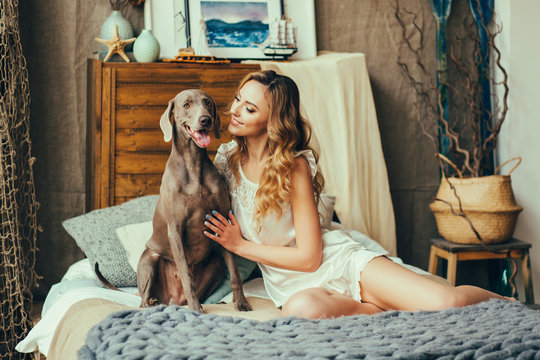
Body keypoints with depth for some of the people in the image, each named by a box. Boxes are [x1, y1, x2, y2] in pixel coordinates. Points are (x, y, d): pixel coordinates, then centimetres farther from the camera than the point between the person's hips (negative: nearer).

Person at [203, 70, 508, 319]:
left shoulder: (294, 166, -12)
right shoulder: (225, 159, 3)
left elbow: (309, 257, -14)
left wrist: (240, 245, -10)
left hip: (340, 261, -3)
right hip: (294, 284, 3)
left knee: (447, 303, -23)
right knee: (301, 309, -39)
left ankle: (501, 300, 13)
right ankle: (383, 310, -11)